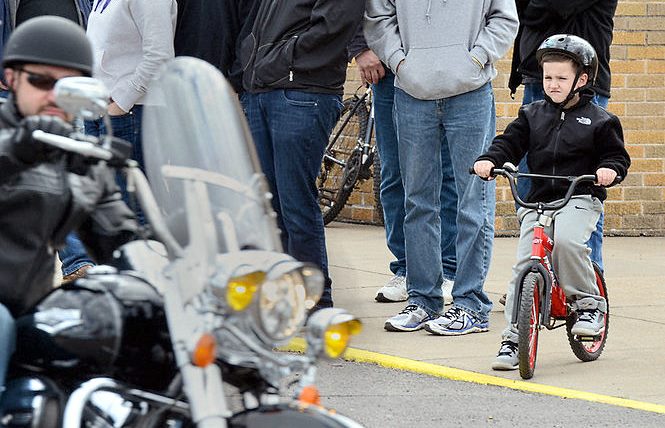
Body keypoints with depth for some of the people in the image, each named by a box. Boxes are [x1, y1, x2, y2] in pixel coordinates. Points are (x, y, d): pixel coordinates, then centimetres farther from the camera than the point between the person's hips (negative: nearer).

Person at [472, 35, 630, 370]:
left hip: (580, 197, -3)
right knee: (524, 264, -9)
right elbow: (510, 142, 8)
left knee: (567, 241, -34)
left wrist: (610, 169, -17)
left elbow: (616, 154, 6)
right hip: (538, 200, 3)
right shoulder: (532, 115, 14)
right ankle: (512, 338, -5)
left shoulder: (598, 120, 5)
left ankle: (589, 303, -14)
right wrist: (489, 160, -12)